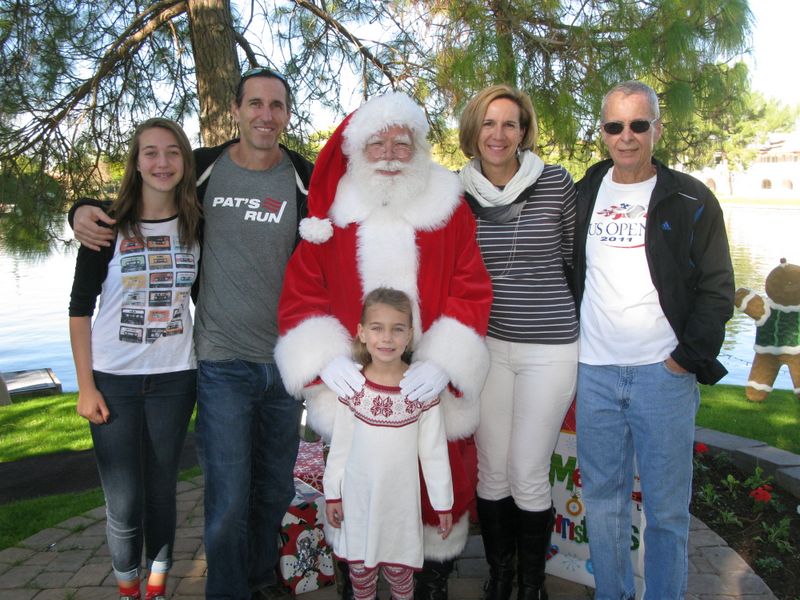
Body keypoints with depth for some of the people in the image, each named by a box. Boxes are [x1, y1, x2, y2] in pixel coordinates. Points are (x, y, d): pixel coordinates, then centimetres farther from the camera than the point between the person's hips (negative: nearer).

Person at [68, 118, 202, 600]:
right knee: (124, 503, 3)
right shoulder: (109, 228, -6)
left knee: (161, 492, 10)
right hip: (114, 380, -1)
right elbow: (80, 309, -3)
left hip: (174, 378, 2)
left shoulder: (196, 227, 1)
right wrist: (86, 387, -6)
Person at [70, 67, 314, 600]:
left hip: (287, 363, 2)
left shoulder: (307, 180, 0)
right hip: (224, 362, -2)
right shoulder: (202, 170, -1)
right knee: (228, 500, 0)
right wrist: (85, 211, -6)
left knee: (275, 490, 17)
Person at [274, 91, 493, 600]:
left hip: (431, 386, 0)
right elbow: (301, 294, 0)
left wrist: (442, 363, -19)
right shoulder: (332, 212, 3)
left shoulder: (449, 209, 1)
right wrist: (327, 358, -16)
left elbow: (471, 294, -5)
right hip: (355, 387, 1)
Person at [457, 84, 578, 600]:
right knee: (492, 472, 11)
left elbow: (575, 258, 6)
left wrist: (573, 325, 10)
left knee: (528, 477, 3)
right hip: (486, 344, 2)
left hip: (550, 349, -2)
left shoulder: (556, 183, -5)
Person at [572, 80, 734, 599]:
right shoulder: (582, 197, 9)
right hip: (594, 371, 3)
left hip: (664, 372, -2)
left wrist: (689, 356, -8)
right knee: (602, 499, 12)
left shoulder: (691, 201, 2)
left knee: (667, 506, 4)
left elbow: (717, 288, 1)